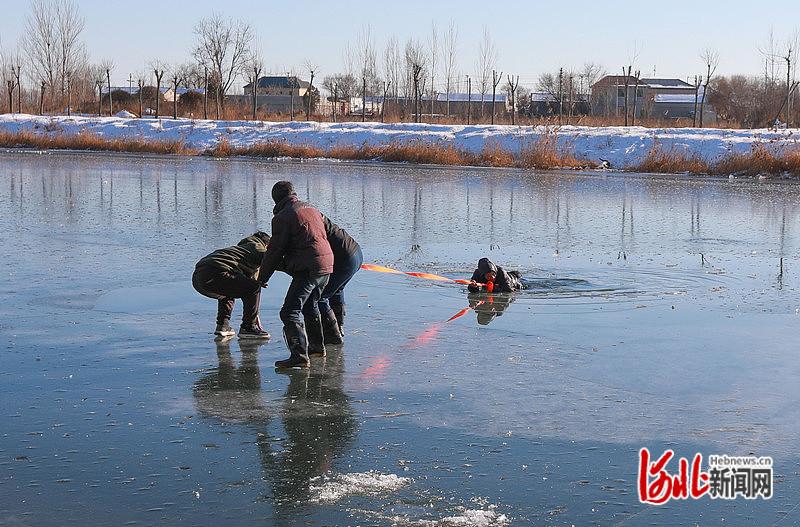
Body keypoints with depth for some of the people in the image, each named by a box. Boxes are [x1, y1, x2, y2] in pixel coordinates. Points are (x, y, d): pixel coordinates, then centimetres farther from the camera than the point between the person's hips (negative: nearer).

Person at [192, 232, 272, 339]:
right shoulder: (258, 249, 13)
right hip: (214, 274, -10)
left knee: (230, 290, 36)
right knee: (254, 288, -4)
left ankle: (222, 326, 23)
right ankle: (247, 328, 2)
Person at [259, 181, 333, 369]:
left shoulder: (282, 217, -8)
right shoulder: (312, 209, 17)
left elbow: (275, 251, -6)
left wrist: (263, 278, 7)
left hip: (308, 268, -9)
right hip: (327, 263, 9)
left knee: (291, 312, -10)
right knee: (310, 306, 28)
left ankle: (299, 355, -21)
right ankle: (317, 346, 40)